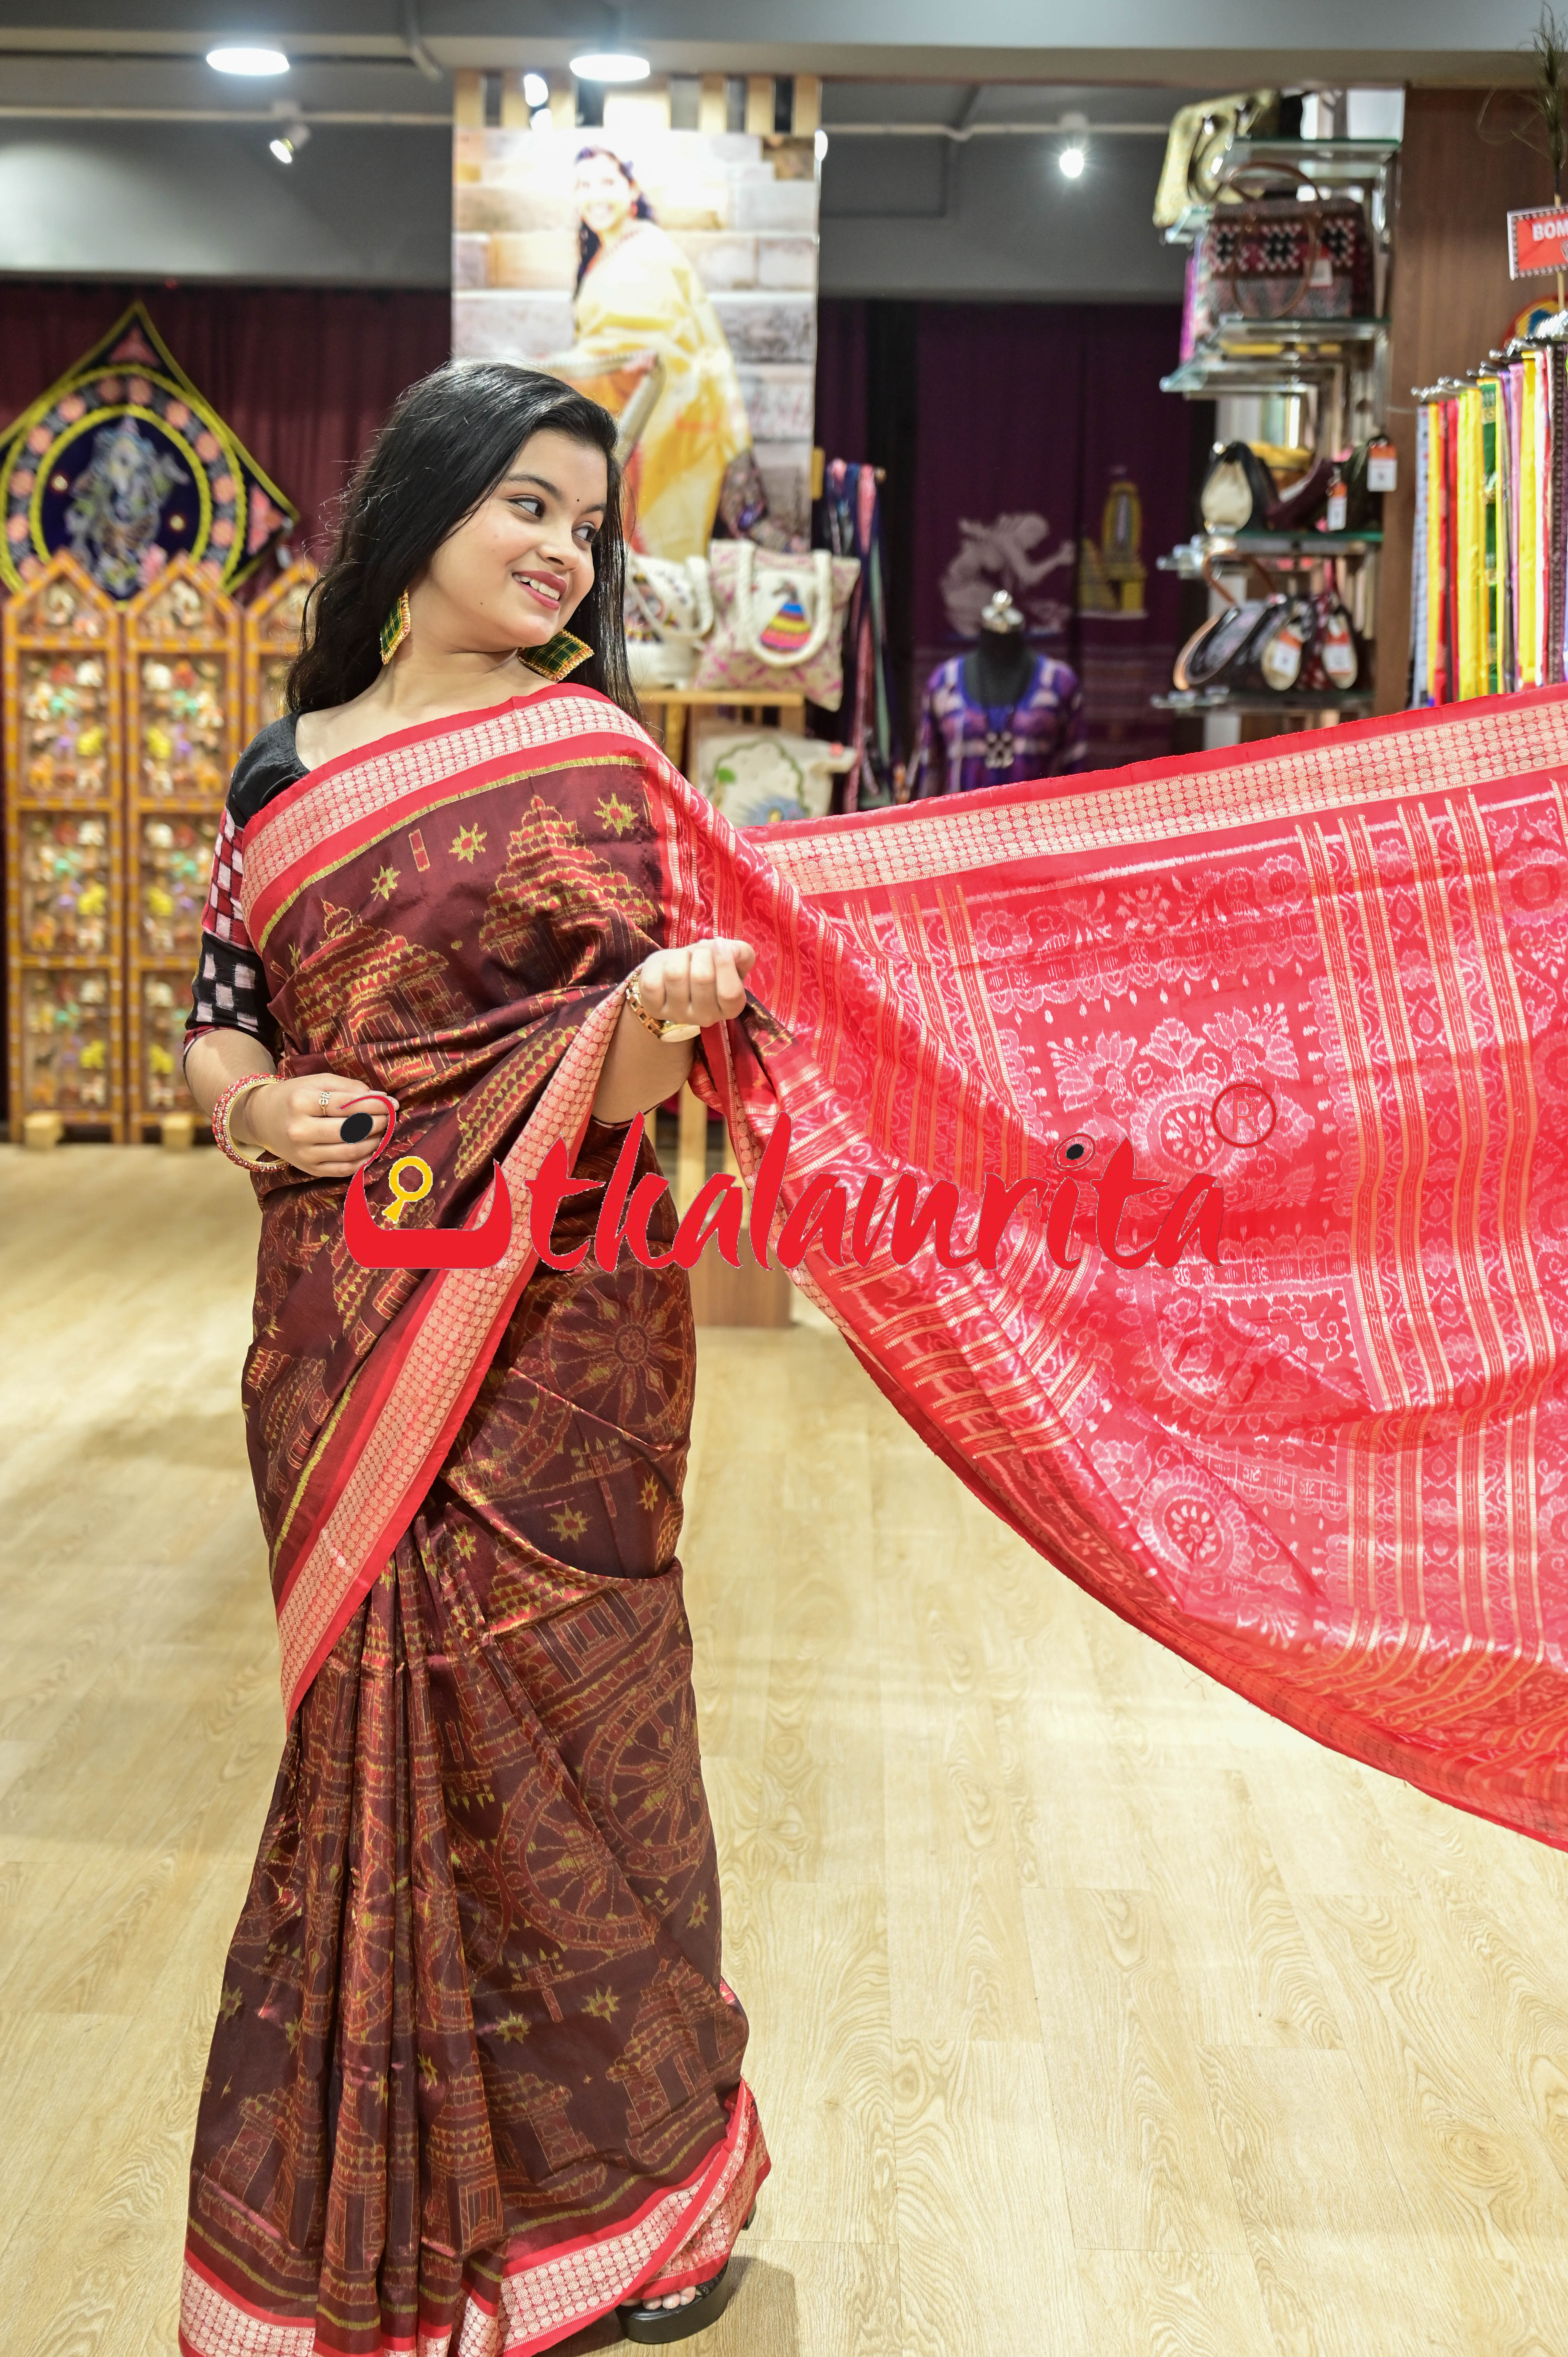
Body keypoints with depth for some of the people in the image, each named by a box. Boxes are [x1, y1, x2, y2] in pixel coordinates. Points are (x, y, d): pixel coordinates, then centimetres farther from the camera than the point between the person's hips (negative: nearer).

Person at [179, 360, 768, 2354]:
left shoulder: (592, 763, -2)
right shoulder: (288, 764, 8)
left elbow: (619, 1081, -6)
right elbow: (220, 1010, 14)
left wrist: (660, 1028, -29)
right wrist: (248, 1104, -8)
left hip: (545, 1328, -3)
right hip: (338, 1321, 3)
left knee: (548, 1715, 4)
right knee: (375, 1720, 11)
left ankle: (625, 2185, 26)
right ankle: (382, 2194, 31)